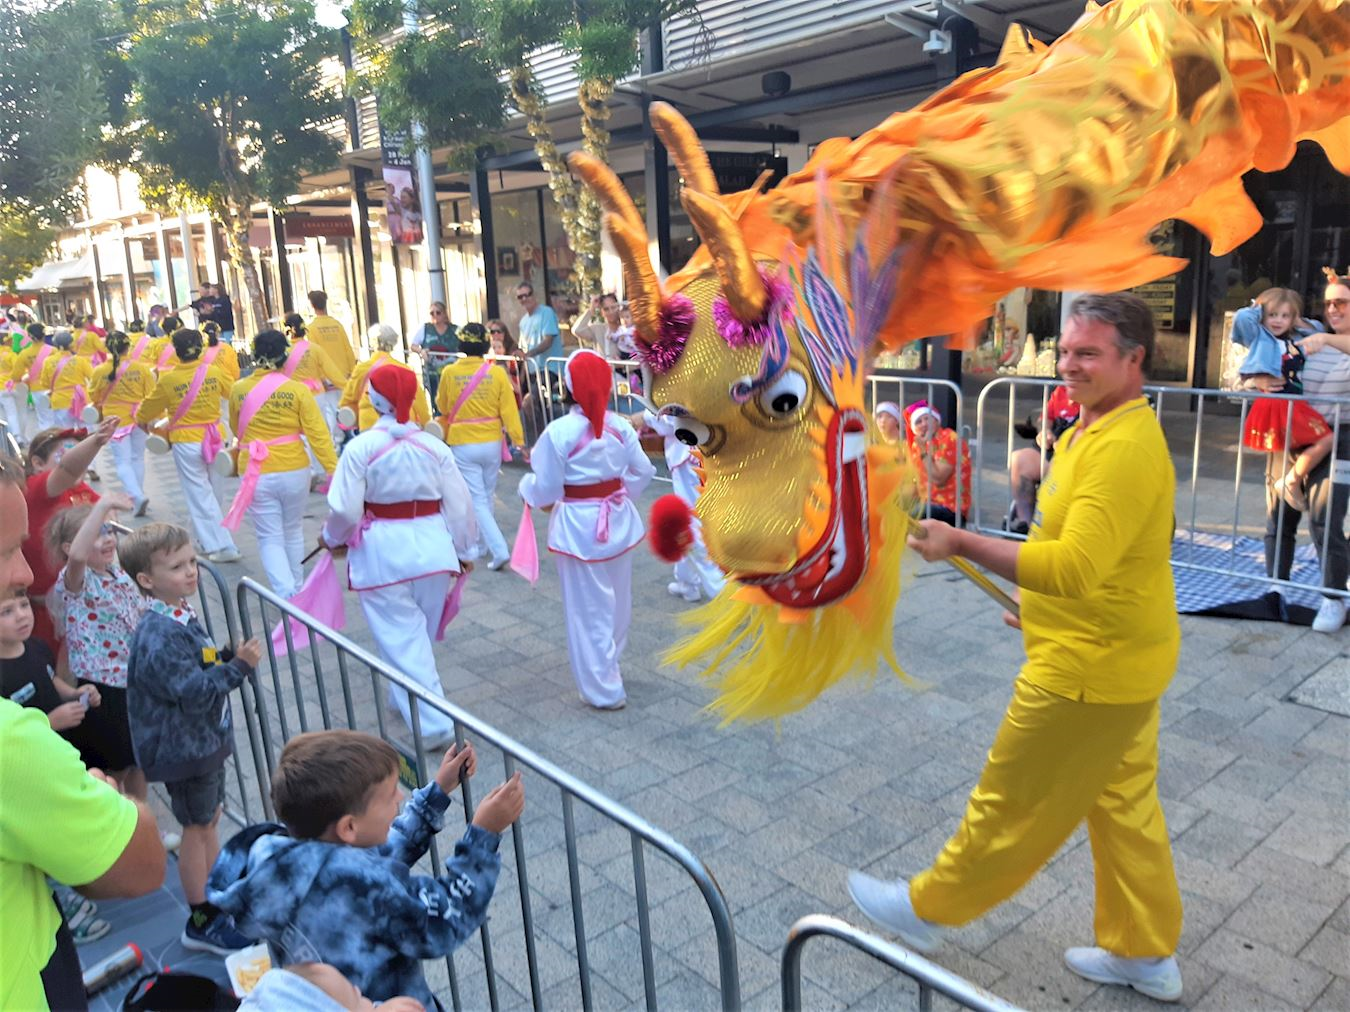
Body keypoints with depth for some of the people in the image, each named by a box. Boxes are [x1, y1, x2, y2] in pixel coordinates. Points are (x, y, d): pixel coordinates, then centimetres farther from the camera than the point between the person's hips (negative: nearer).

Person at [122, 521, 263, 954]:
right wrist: (239, 666, -28)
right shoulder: (159, 635, -28)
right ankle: (202, 922, 21)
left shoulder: (181, 616, 3)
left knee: (210, 819, 20)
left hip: (206, 737, 9)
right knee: (197, 827, 5)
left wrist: (231, 659, 4)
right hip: (183, 746, -9)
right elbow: (193, 692, -29)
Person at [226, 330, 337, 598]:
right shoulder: (298, 390, -9)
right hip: (294, 471, 0)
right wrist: (333, 471, -11)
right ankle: (296, 589, 34)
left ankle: (287, 597, -10)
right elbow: (318, 434, -13)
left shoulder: (238, 389, -3)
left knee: (270, 538, 7)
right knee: (293, 531, 20)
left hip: (257, 474, 0)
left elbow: (236, 428, 13)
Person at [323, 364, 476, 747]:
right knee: (420, 633, 21)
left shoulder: (360, 448, -11)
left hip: (383, 554, -4)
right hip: (432, 549, 4)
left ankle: (433, 724, 0)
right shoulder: (434, 446, -2)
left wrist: (331, 537, 11)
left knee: (401, 637, 3)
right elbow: (459, 504, 2)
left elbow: (345, 510, -11)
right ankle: (404, 699, 42)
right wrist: (464, 550, 15)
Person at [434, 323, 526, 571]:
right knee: (486, 496, 19)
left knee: (477, 500, 1)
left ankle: (499, 550, -11)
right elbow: (509, 410, -9)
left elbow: (442, 407, 8)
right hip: (492, 444, 2)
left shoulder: (449, 373, -7)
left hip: (462, 446, -2)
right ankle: (481, 544, 33)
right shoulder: (497, 373, -8)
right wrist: (518, 440, -4)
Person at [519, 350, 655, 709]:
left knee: (589, 608, 7)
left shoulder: (558, 432, -19)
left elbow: (545, 490, -13)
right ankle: (608, 665, 43)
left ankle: (603, 690, 16)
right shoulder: (620, 426, -4)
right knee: (617, 601, 22)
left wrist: (526, 486, 8)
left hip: (579, 527, -5)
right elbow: (643, 472, 3)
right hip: (619, 519, 5)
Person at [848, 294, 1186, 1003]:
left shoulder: (1122, 448, -26)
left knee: (1011, 805, 7)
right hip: (1118, 658, 11)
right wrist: (1042, 601, 21)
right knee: (1123, 805, 21)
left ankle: (927, 909, 25)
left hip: (1089, 672, -11)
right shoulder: (1102, 430, 8)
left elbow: (1074, 570, -35)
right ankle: (1146, 954, 37)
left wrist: (961, 544, -32)